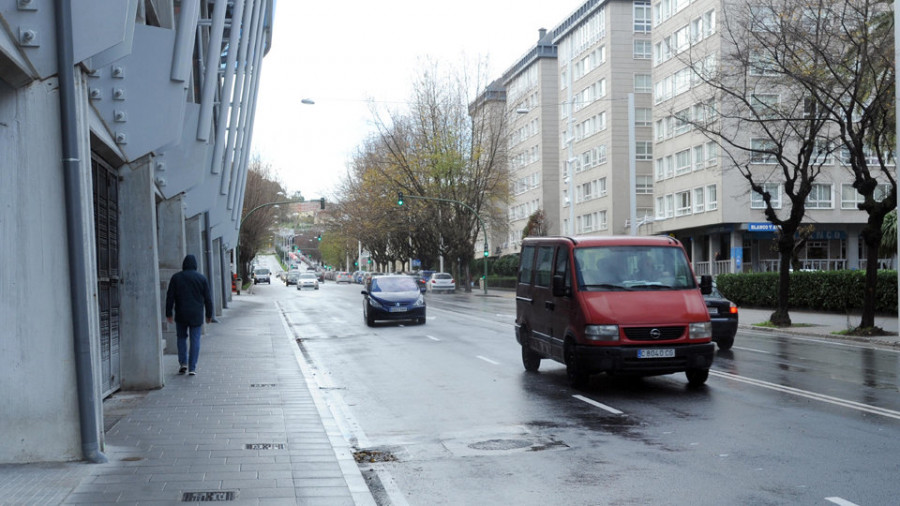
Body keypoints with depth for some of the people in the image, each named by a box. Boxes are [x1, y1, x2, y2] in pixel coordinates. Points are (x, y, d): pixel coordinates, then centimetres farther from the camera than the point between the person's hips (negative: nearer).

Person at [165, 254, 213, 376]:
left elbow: (170, 297, -1)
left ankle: (183, 363, 7)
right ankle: (192, 368, -1)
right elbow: (208, 298, 2)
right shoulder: (202, 278, 0)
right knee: (195, 340, 2)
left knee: (181, 337, 17)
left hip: (181, 315, 1)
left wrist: (168, 313, 5)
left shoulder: (176, 277, 0)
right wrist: (209, 315, 10)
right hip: (197, 315, -1)